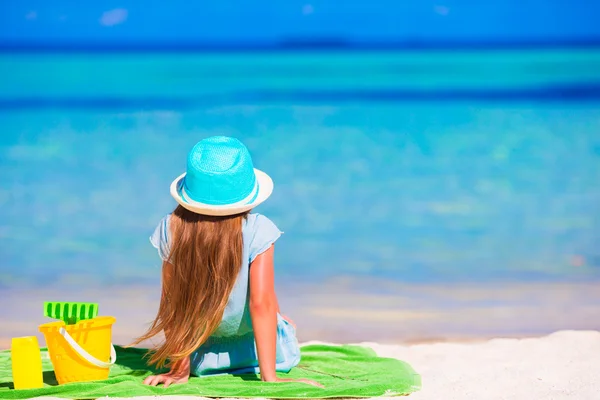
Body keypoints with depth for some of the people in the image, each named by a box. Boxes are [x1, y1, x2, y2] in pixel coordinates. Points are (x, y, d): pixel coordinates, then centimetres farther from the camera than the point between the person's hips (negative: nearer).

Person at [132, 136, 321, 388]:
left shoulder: (171, 230, -18)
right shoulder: (257, 231, -24)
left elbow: (170, 302, -12)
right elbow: (261, 303, -27)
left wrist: (179, 368, -5)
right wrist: (269, 377, -23)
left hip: (201, 359, 2)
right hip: (256, 351, -1)